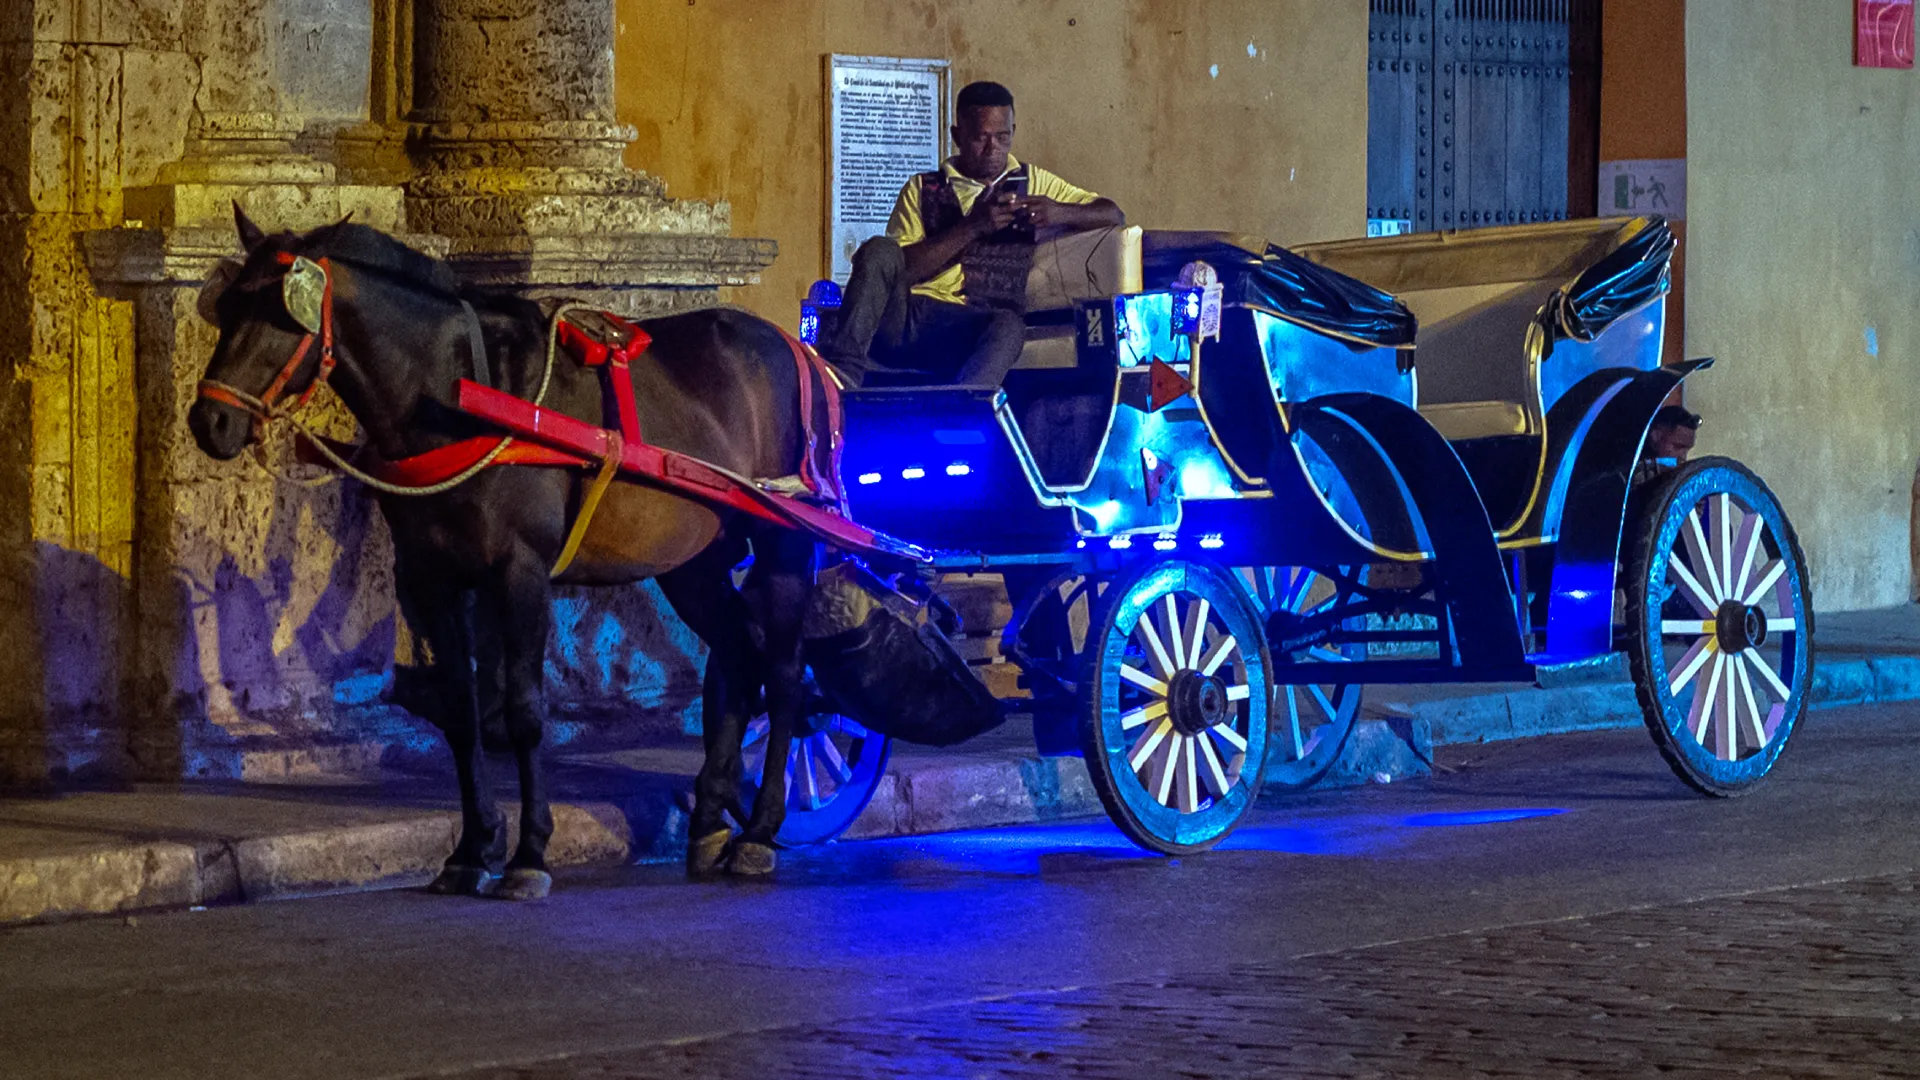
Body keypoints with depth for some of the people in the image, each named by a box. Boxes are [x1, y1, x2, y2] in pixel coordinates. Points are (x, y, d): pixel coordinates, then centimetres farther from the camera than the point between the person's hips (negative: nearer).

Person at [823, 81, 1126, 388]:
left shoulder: (1032, 184, 24)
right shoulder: (922, 189, 19)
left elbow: (1113, 216, 18)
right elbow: (901, 269, 3)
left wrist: (1061, 213, -3)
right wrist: (972, 227, -7)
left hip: (975, 328, -1)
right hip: (904, 317, 1)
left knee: (1009, 327, -36)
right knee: (878, 250, -28)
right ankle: (845, 369, -42)